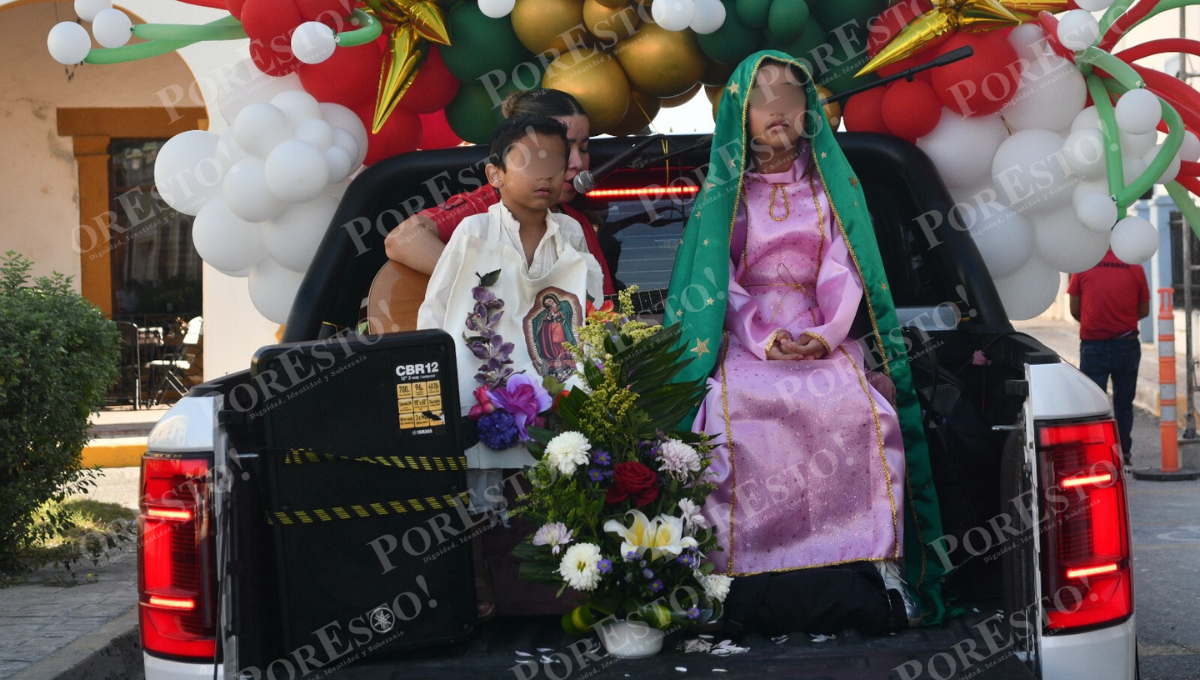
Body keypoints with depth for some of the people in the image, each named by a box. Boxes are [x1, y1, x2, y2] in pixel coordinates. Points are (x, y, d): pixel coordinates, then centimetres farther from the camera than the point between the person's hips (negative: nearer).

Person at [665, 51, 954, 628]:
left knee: (865, 412, -29)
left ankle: (872, 561, -22)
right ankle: (741, 566, -25)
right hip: (746, 337, -1)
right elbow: (719, 277, 3)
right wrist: (764, 338, -13)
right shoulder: (726, 189, 12)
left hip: (824, 336, 1)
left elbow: (843, 268, 6)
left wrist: (827, 331, -13)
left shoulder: (831, 184, 15)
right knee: (736, 418, -32)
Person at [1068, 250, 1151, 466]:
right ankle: (1123, 453, 17)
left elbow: (1074, 310, 1)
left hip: (1092, 344, -1)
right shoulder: (1135, 268, -2)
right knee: (1124, 403, 13)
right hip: (1126, 344, 1)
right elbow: (1144, 311, 6)